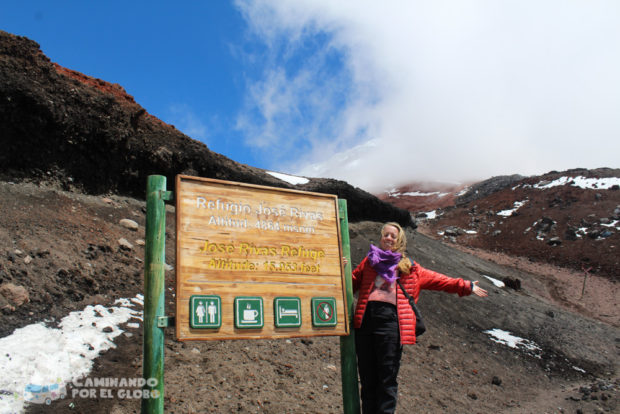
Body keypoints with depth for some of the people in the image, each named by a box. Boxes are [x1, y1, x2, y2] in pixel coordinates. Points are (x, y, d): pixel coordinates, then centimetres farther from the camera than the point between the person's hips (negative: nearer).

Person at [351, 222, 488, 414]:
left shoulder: (410, 268, 20)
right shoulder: (370, 261, 22)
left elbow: (437, 280, 24)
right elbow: (352, 282, 25)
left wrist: (465, 286, 21)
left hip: (391, 320, -1)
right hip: (365, 318, 1)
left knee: (387, 378, -3)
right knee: (367, 378, 3)